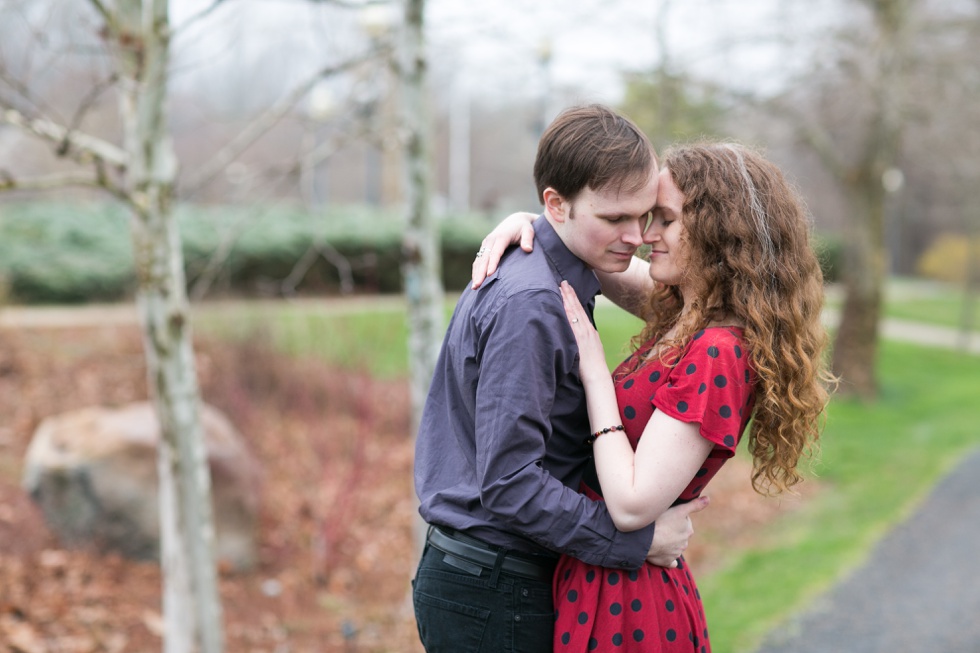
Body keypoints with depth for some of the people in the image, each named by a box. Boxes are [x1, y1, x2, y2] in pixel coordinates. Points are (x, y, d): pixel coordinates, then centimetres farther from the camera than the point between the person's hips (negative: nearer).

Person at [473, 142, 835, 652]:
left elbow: (632, 505, -26)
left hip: (622, 597, -9)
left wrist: (593, 368, -21)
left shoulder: (717, 355, -24)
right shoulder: (681, 316, 3)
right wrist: (527, 223, -5)